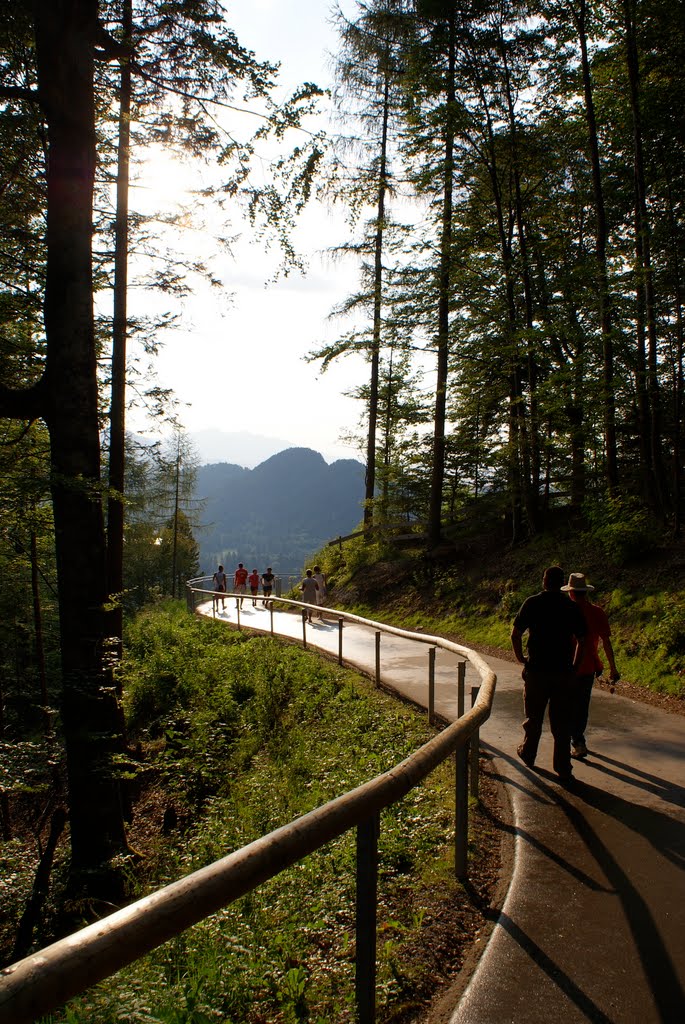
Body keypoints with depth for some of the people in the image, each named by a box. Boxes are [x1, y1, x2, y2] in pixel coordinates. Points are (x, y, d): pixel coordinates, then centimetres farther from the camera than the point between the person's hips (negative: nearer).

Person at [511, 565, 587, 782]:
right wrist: (574, 666, 12)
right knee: (562, 722, 5)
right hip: (563, 672, 1)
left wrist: (520, 658, 9)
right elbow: (581, 640, 0)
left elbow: (515, 635, -5)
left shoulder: (532, 603, -5)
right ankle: (563, 769, 6)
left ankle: (528, 754, 33)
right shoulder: (572, 607, 0)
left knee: (534, 717, 16)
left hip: (536, 670, -1)